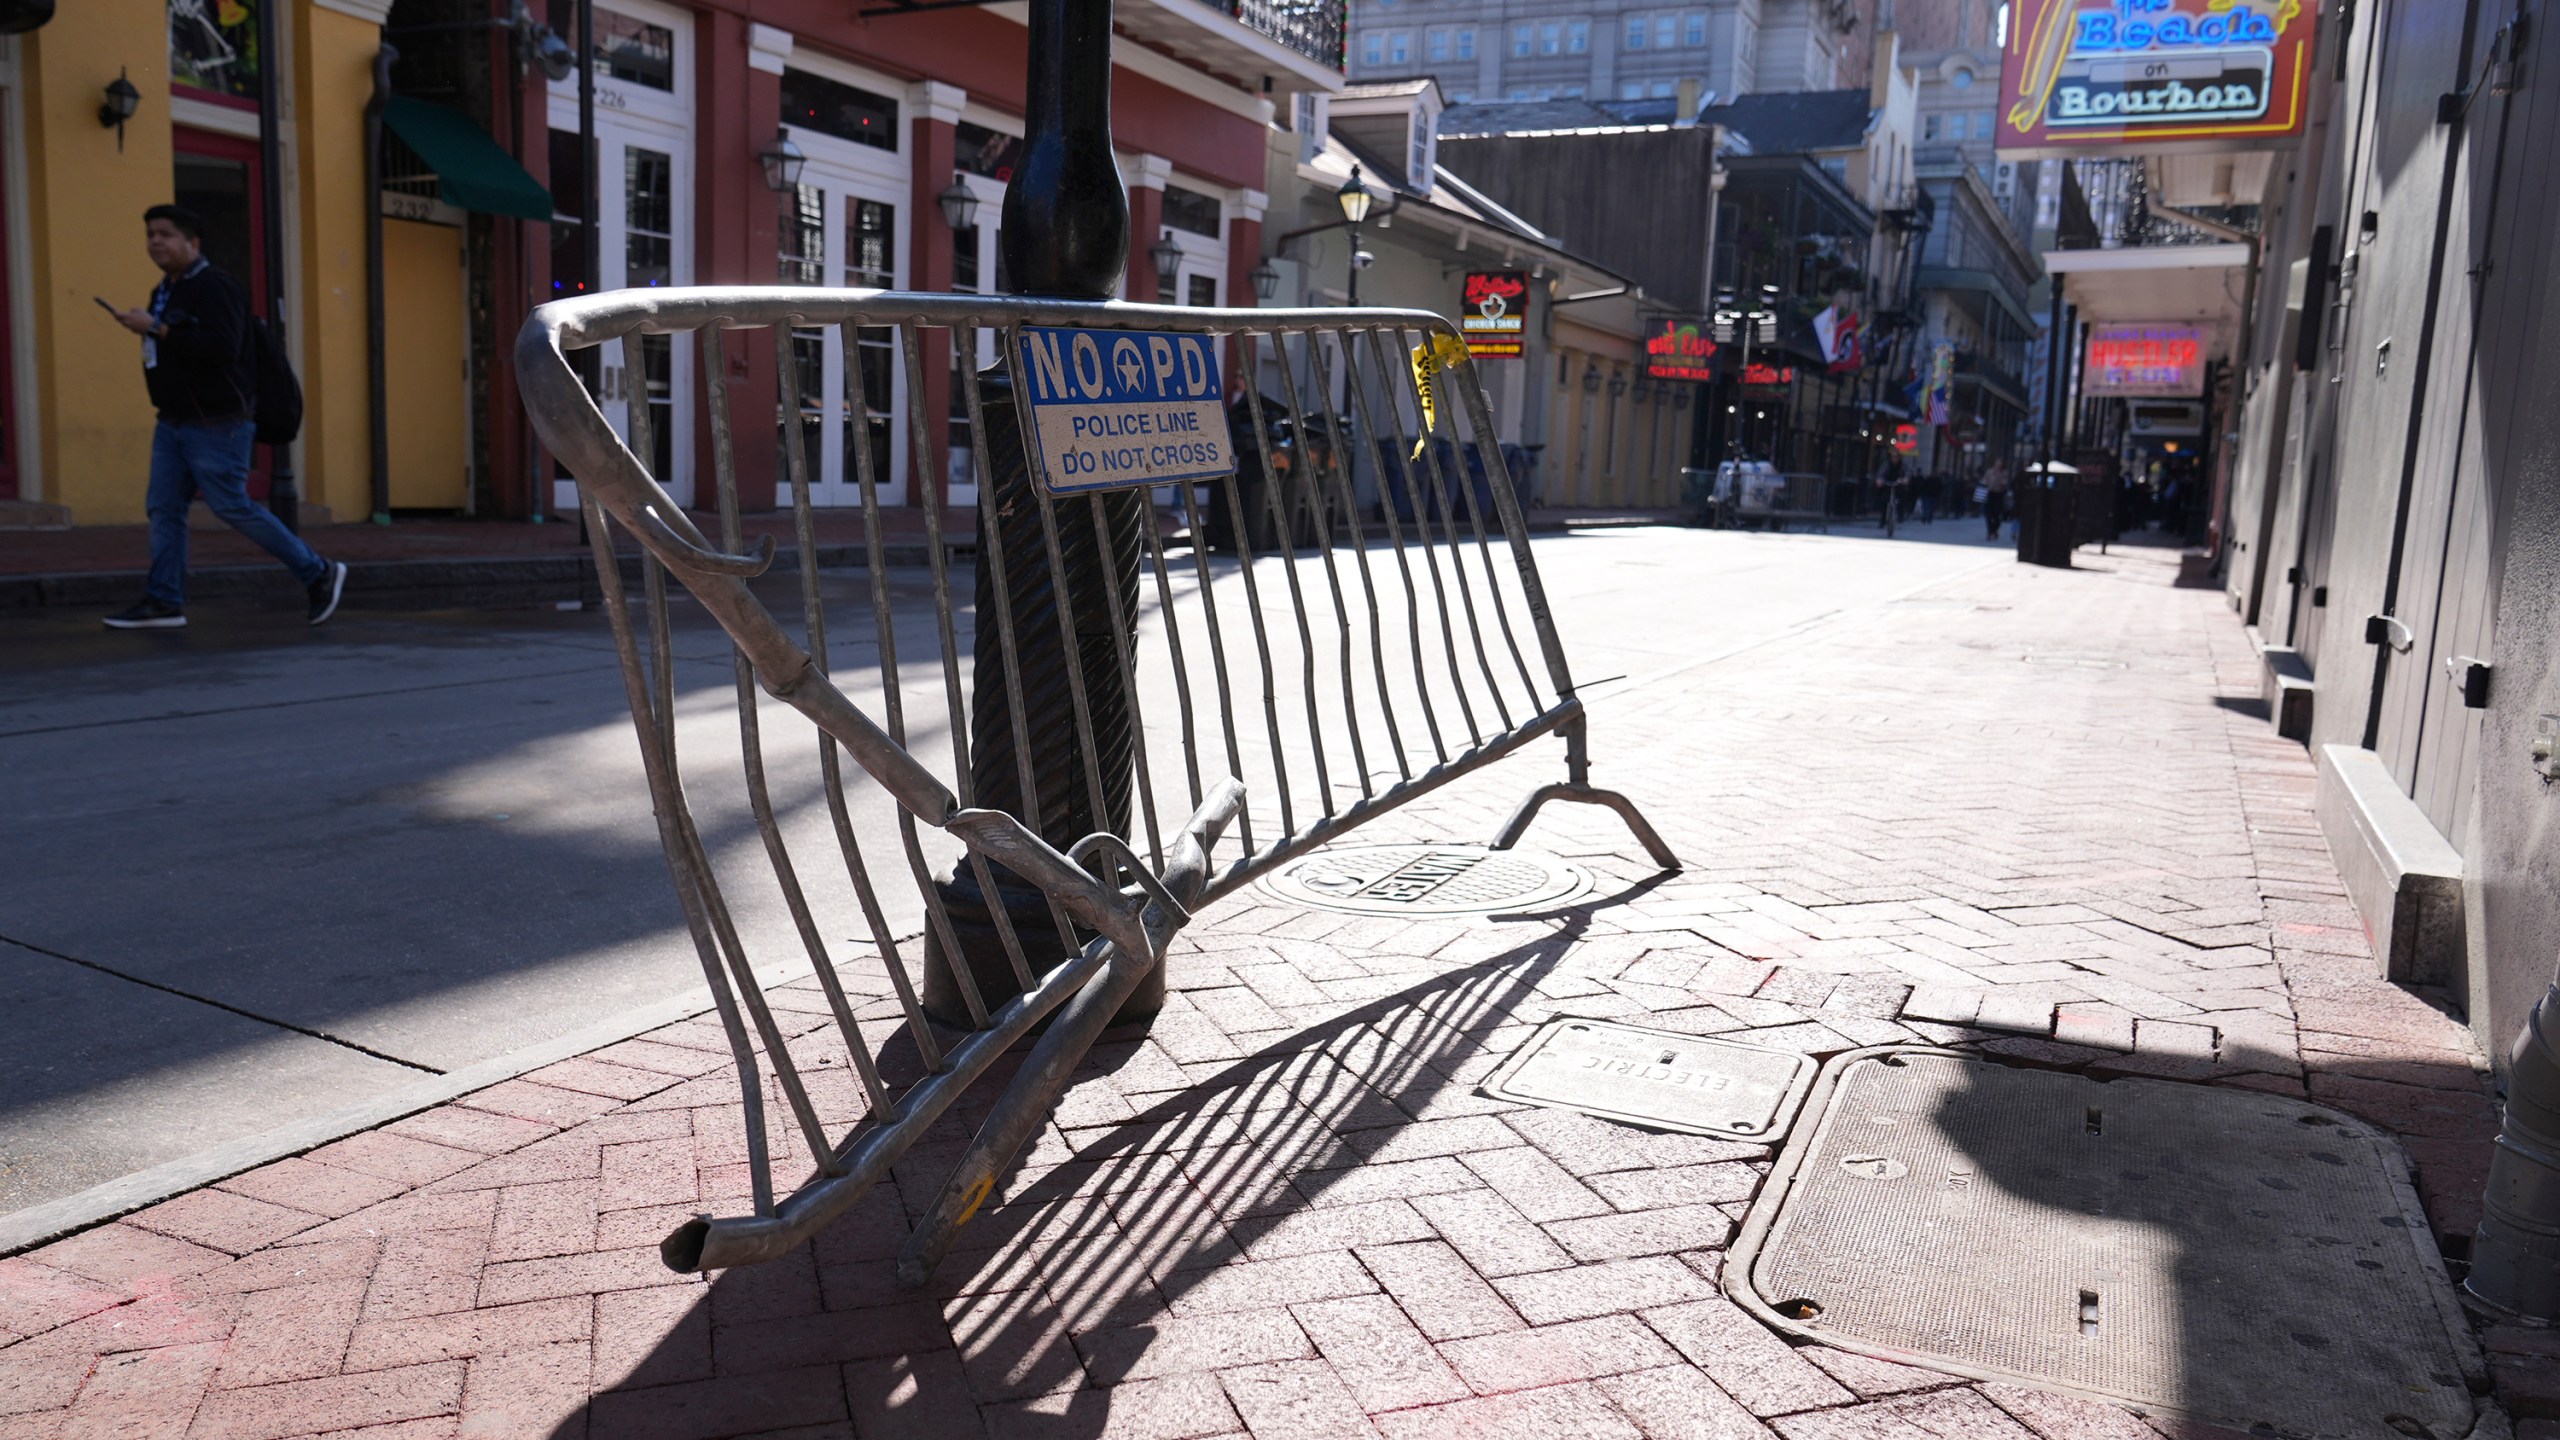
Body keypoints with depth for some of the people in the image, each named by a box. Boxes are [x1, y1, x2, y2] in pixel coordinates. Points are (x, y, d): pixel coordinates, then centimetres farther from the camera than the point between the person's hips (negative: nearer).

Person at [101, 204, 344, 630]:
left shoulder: (214, 287, -14)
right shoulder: (166, 290, 17)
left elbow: (222, 349, -27)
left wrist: (156, 329, -24)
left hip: (217, 425, -9)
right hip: (174, 421, 9)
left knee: (233, 507, -7)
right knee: (163, 507, 4)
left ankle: (319, 575, 4)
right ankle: (162, 603, 6)